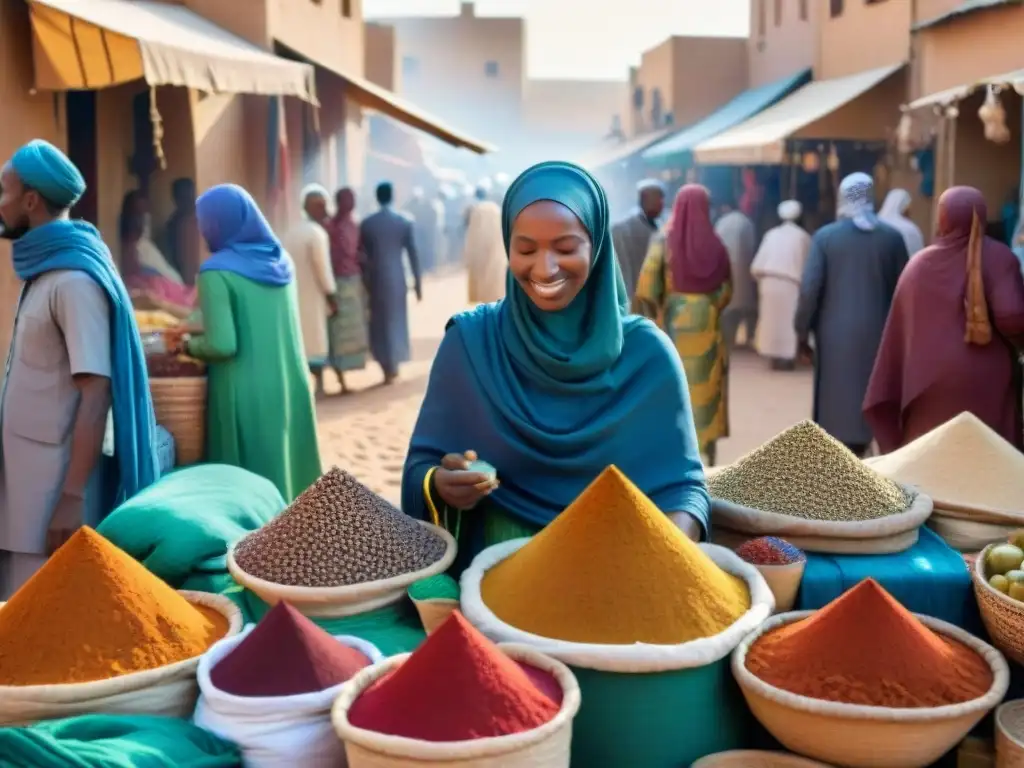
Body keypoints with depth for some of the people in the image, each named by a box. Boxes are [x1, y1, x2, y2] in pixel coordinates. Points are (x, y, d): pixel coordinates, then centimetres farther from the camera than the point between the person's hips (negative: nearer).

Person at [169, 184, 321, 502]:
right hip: (291, 388, 6)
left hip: (247, 395, -6)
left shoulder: (217, 272, -12)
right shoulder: (281, 260, 8)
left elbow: (223, 345, -18)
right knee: (289, 468, 15)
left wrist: (186, 345, 2)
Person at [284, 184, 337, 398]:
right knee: (315, 340, 1)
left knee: (297, 340, 8)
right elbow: (323, 269, -15)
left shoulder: (291, 232, 11)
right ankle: (318, 386, 6)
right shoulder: (317, 233, -12)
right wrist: (331, 297, -8)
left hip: (292, 296, 7)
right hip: (312, 297, -7)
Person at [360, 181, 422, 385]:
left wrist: (364, 283, 11)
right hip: (397, 278, 1)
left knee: (378, 323, 9)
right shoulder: (404, 222, -2)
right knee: (396, 320, 13)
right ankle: (394, 365, 17)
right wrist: (417, 283, 5)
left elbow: (362, 256, 1)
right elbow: (413, 255, -2)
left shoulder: (366, 224, -3)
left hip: (376, 278, 0)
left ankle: (387, 367, 5)